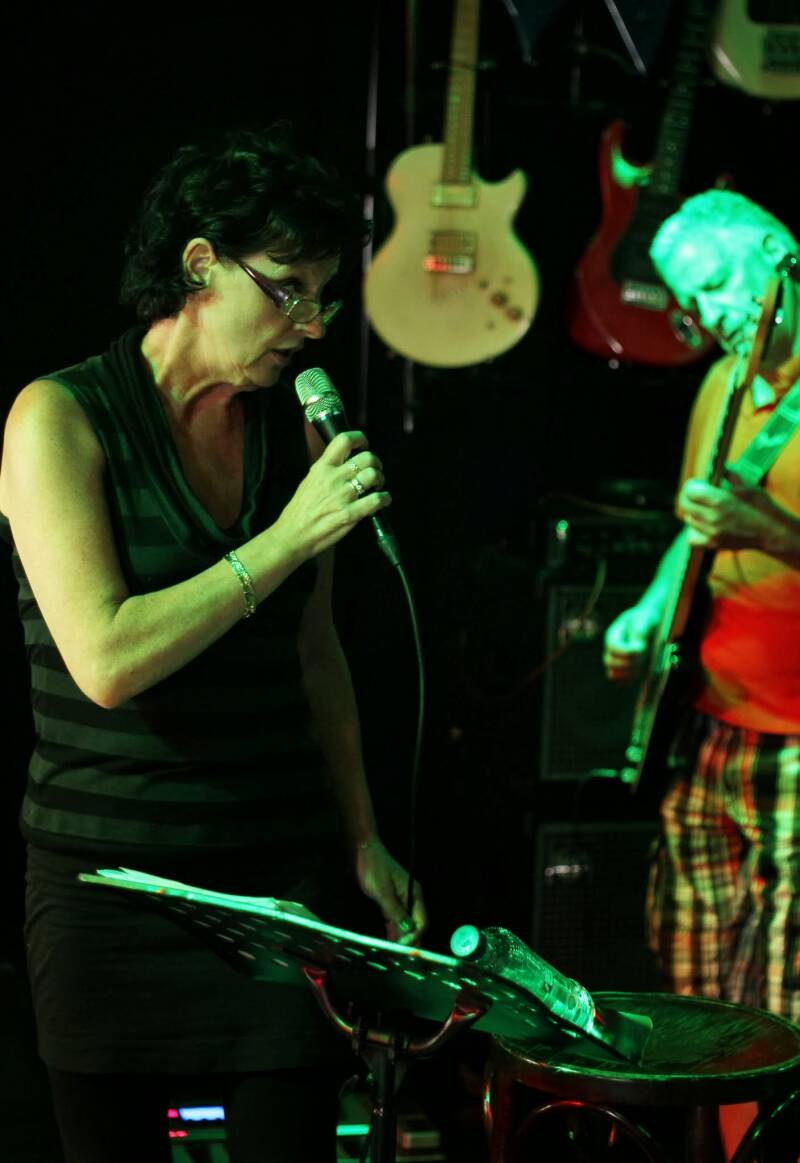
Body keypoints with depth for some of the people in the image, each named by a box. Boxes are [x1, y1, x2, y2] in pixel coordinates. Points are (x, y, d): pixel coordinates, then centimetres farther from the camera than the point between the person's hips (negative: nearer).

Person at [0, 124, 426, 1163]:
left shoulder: (293, 427, 7)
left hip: (283, 874, 4)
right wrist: (288, 539, -17)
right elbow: (106, 663, -18)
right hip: (111, 882, -3)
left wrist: (362, 838, 15)